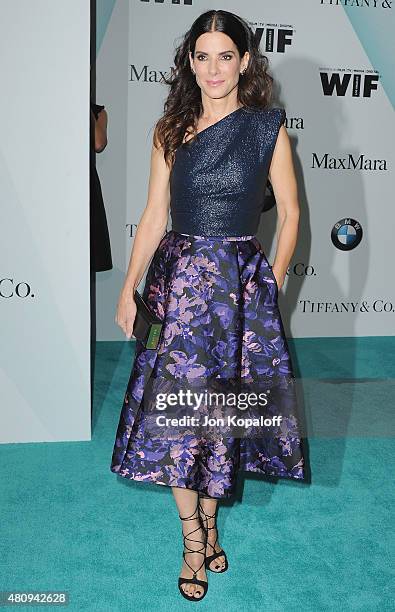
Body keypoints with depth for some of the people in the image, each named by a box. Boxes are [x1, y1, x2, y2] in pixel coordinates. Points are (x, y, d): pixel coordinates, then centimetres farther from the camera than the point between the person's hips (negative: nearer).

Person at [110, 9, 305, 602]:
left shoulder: (267, 126, 0)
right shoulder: (171, 129, 6)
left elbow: (289, 211, 5)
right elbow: (154, 214, 5)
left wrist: (274, 282, 0)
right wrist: (130, 288, 2)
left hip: (241, 282, -1)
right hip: (177, 278, 2)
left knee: (222, 408, 8)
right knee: (173, 407, 0)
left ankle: (209, 522, 31)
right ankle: (194, 536, 18)